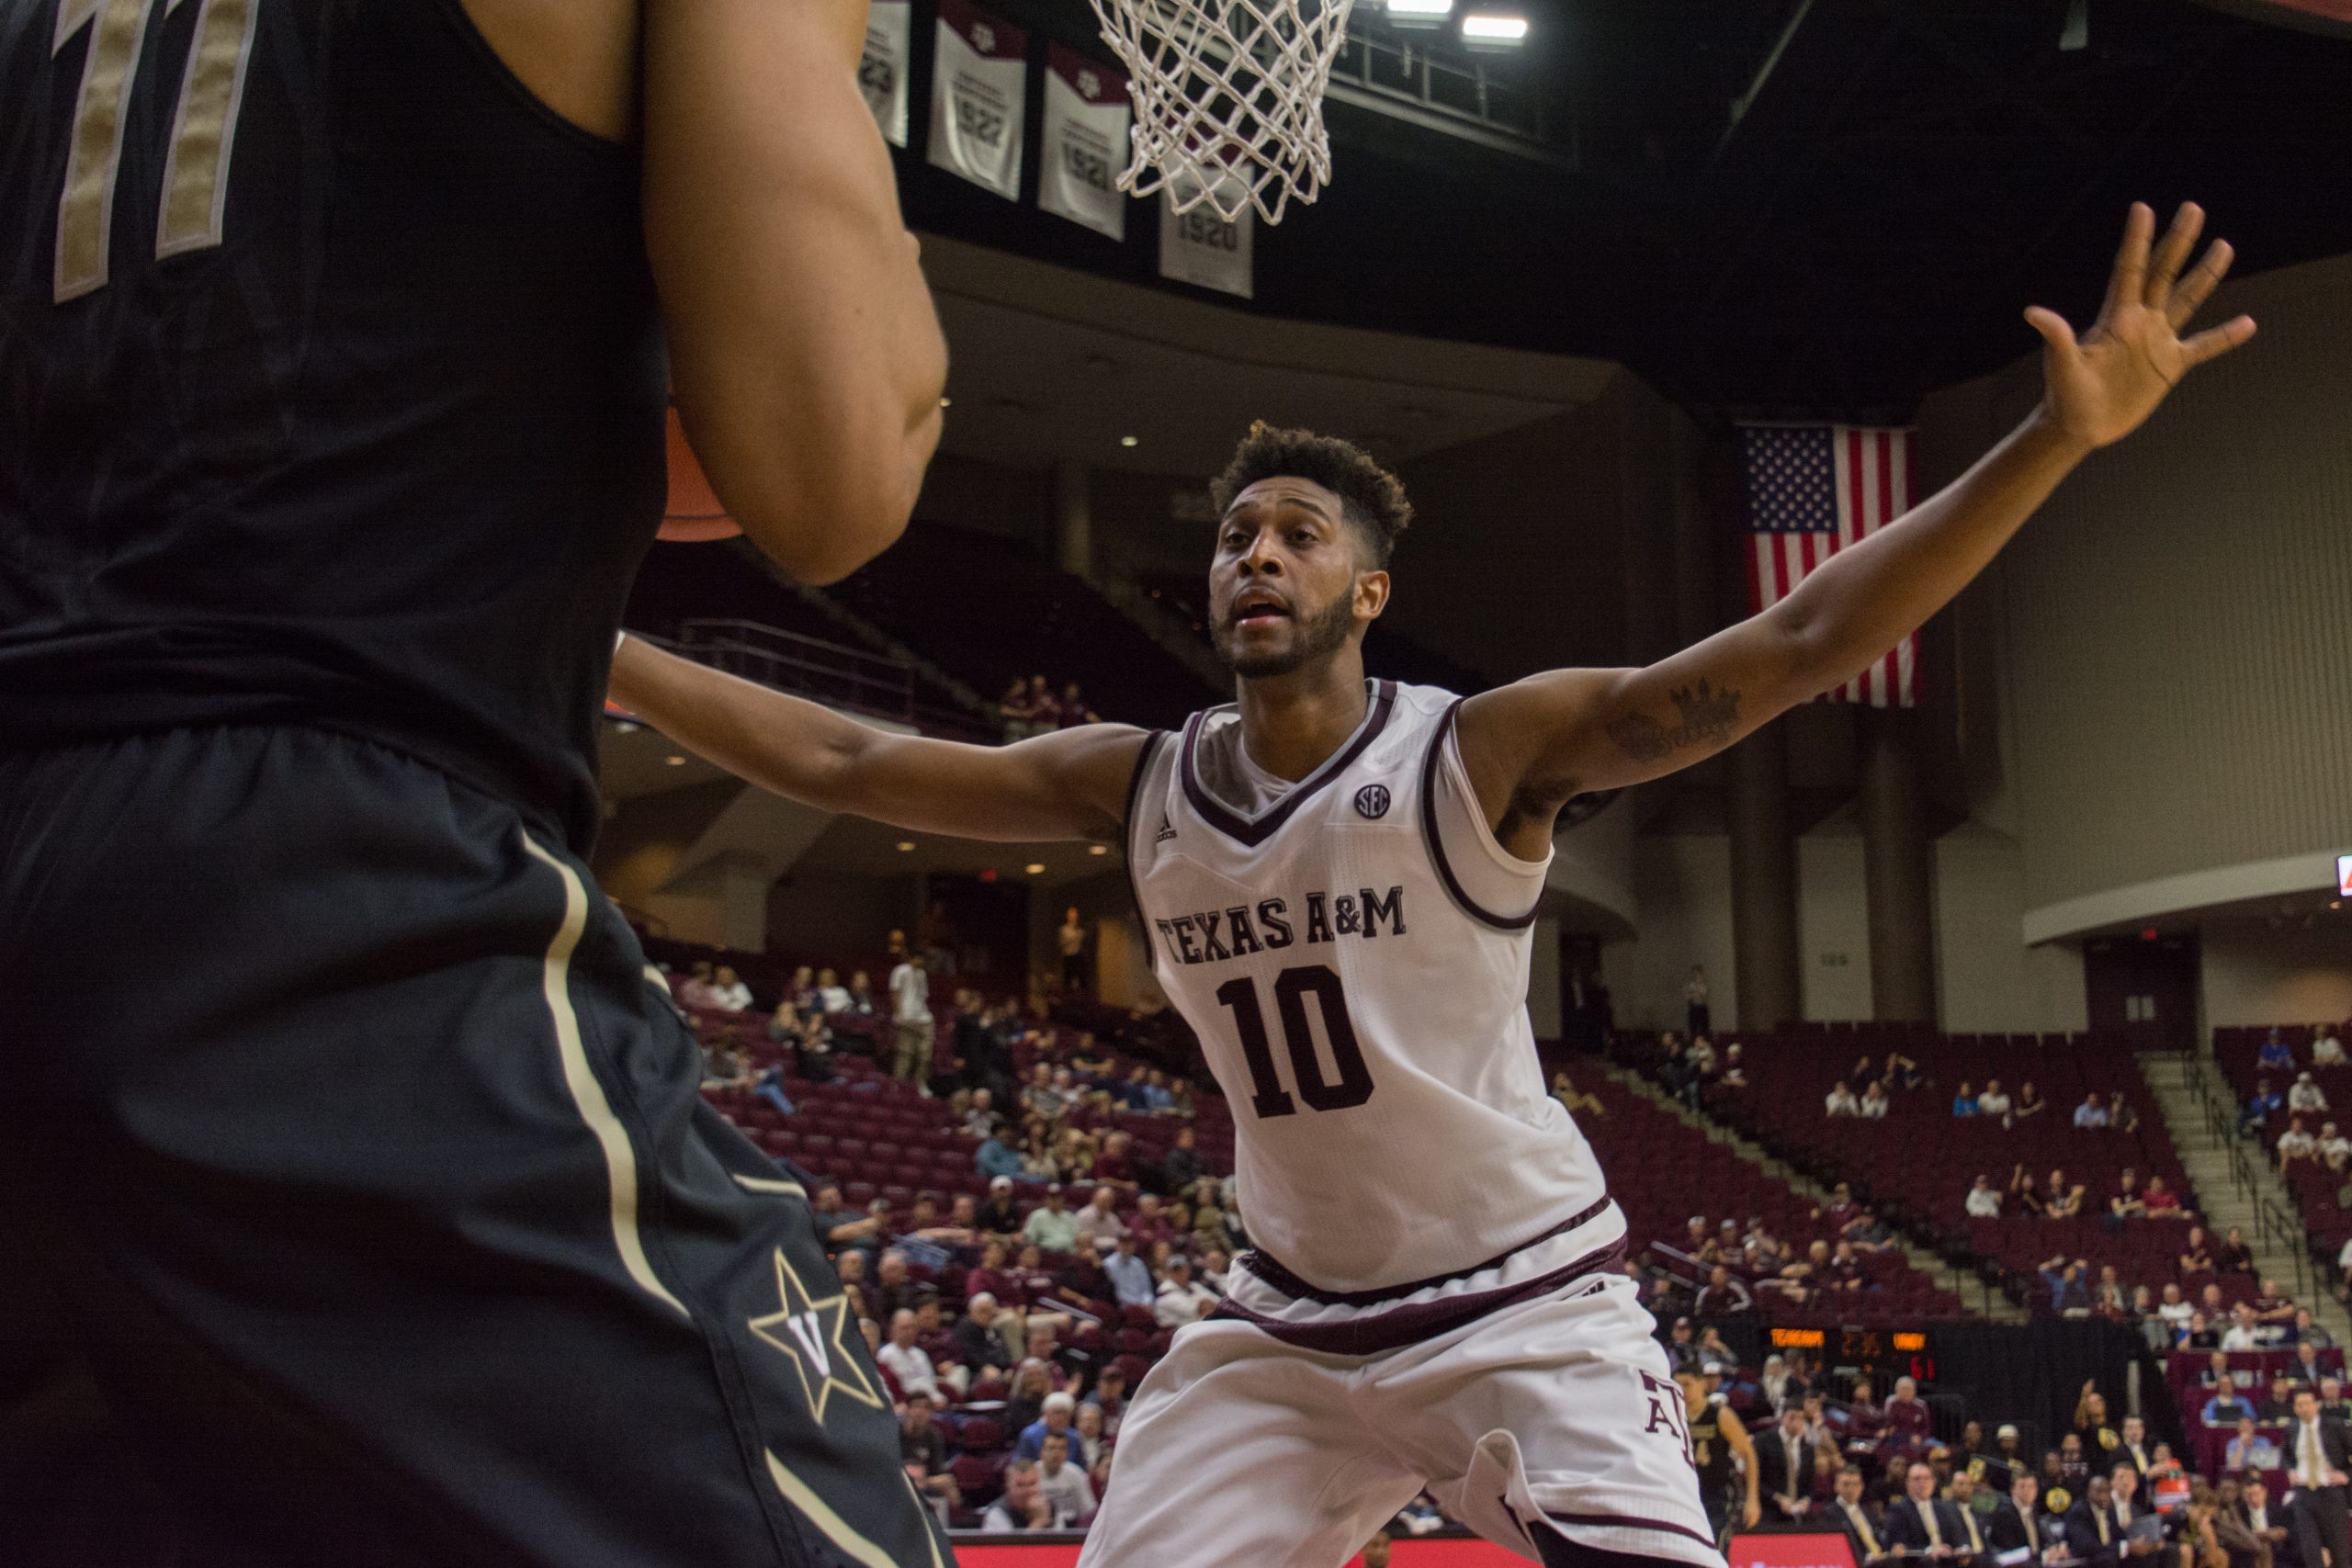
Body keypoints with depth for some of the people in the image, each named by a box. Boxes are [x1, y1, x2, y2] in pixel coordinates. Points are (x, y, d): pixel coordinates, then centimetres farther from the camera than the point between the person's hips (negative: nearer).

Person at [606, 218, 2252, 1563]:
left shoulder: (1482, 753, -15)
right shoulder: (1139, 786, -1)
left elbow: (1796, 642, -24)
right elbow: (841, 759, 1)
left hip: (1524, 1303, -4)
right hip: (1290, 1321, 4)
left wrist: (2062, 435, -34)